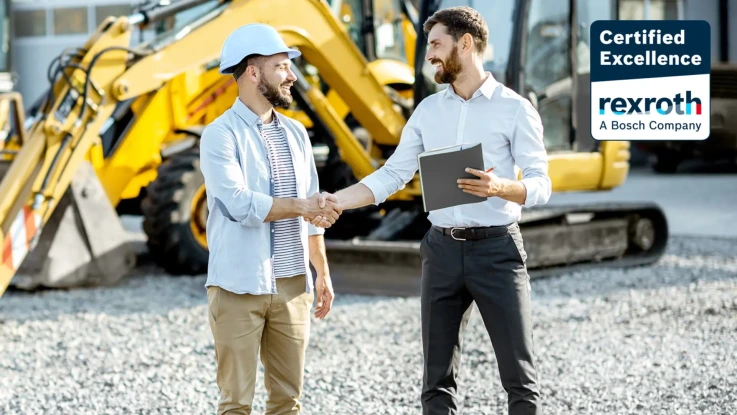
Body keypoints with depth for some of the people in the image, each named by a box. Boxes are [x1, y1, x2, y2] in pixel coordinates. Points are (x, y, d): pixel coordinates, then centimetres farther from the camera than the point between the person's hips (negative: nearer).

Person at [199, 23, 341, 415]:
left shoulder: (295, 132, 12)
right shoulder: (220, 134, -8)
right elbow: (239, 204, -20)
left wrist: (322, 272, 18)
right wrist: (300, 206, -15)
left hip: (292, 286, 6)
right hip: (239, 287, -6)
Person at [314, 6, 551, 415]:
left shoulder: (514, 108, -4)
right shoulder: (428, 110, 10)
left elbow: (540, 185, -8)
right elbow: (391, 175, 9)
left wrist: (499, 187, -28)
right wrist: (334, 201, -3)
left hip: (497, 248, -5)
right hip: (441, 250, 5)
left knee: (518, 374, -2)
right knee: (437, 376, 8)